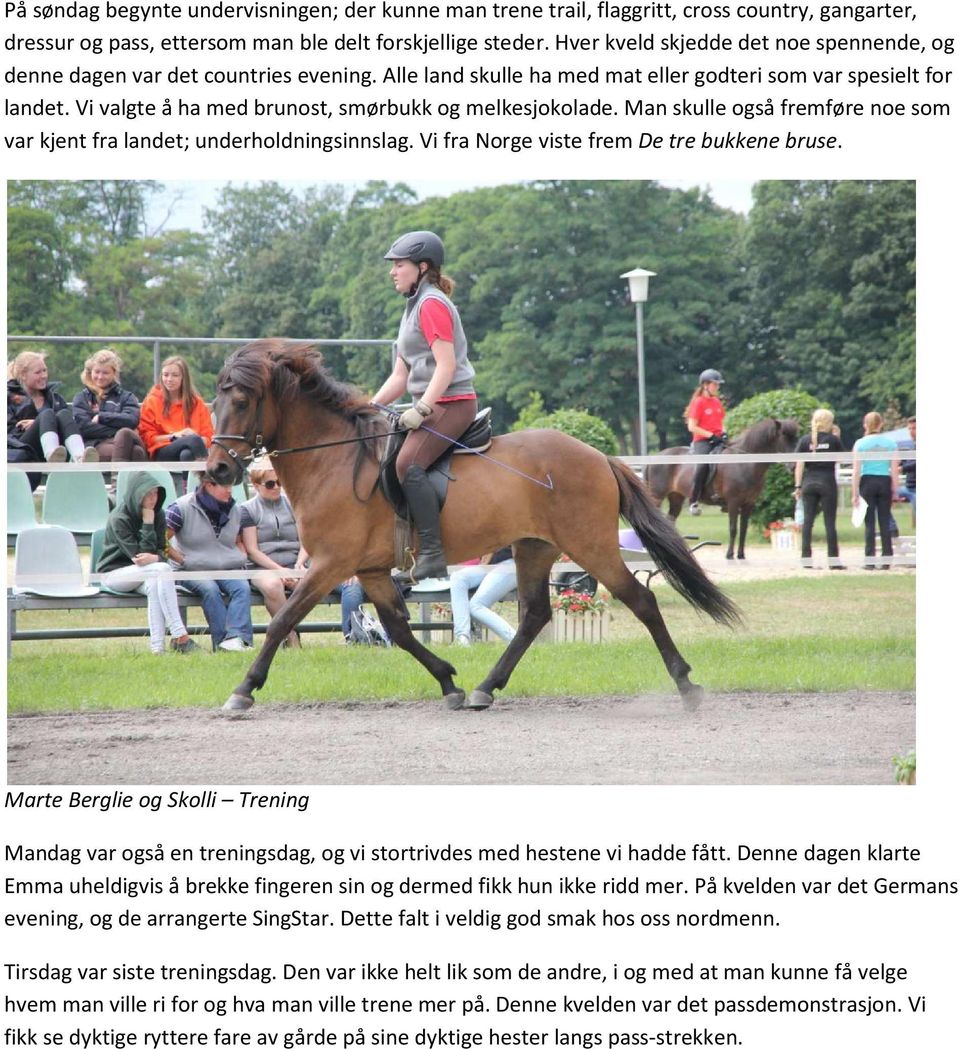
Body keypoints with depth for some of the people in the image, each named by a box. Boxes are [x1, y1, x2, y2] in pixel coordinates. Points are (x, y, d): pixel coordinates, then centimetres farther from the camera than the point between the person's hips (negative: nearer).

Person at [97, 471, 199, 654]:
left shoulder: (158, 515, 3)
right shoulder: (119, 519, -16)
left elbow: (162, 552, 1)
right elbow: (140, 555, -20)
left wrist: (154, 558, -23)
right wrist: (148, 523, -21)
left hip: (140, 574, 5)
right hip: (114, 573, -5)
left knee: (154, 585, -33)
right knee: (161, 570, -31)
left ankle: (157, 647, -41)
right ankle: (180, 637, -36)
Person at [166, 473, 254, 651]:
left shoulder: (234, 510, 14)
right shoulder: (182, 507, -4)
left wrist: (242, 560, 10)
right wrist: (185, 561, -9)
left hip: (228, 569, 4)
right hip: (193, 571, -4)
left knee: (242, 587, -28)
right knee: (210, 589, -35)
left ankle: (237, 637, -43)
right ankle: (222, 639, -39)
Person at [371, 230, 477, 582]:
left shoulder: (432, 304, -9)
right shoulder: (415, 306, 22)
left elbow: (446, 365, -19)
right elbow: (400, 376, 22)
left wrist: (421, 409, -24)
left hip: (452, 403, -11)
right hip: (431, 405, 11)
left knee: (408, 463, -28)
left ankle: (433, 556, -31)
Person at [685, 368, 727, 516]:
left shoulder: (717, 402, 16)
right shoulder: (698, 402, -3)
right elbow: (692, 427, -8)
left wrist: (722, 433, 3)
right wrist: (711, 435, -14)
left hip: (717, 440, 7)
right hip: (702, 441, -7)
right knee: (703, 464, -32)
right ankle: (694, 501, -26)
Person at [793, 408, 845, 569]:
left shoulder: (805, 440, 1)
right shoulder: (833, 439, -3)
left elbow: (799, 464, -4)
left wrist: (798, 486, -2)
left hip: (809, 483, 2)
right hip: (827, 482, -2)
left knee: (807, 521, 5)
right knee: (829, 522, 2)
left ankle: (806, 558, 2)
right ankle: (833, 559, 2)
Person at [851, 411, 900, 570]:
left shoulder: (860, 444, -2)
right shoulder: (890, 443, 2)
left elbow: (856, 471, -5)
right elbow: (895, 469, 0)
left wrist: (855, 493, -1)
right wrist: (894, 490, 7)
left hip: (867, 482, -1)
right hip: (885, 482, 1)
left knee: (869, 522, 2)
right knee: (885, 521, 6)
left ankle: (870, 558, -2)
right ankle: (887, 558, 4)